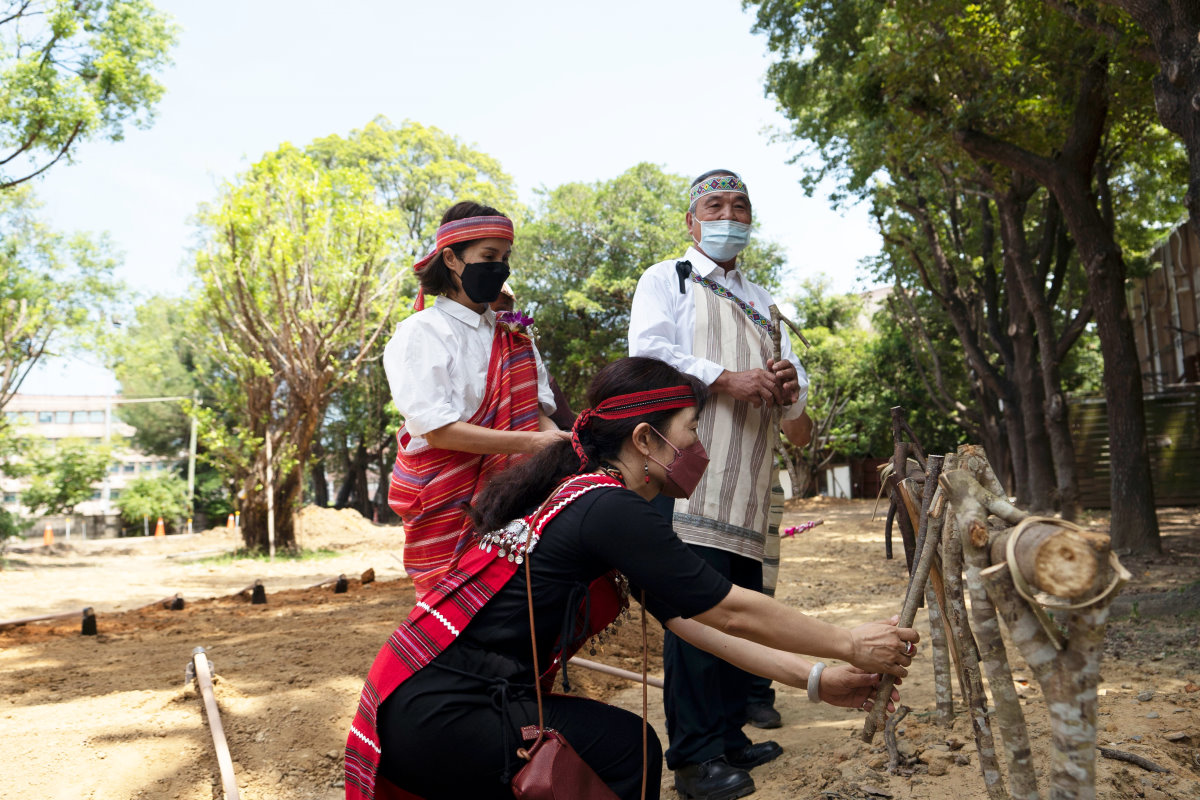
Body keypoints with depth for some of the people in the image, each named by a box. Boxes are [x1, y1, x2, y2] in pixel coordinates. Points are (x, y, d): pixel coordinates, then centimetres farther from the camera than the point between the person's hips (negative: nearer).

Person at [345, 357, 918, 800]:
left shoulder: (586, 496, 11)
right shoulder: (609, 510, -18)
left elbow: (691, 620, 10)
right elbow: (731, 612, -13)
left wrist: (816, 680, 8)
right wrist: (850, 646, 0)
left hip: (424, 698, 9)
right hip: (436, 715, -9)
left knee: (612, 739, 14)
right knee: (627, 749, -3)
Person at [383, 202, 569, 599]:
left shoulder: (512, 334, 14)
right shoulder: (421, 333, -3)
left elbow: (536, 410, 9)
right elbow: (437, 429, -14)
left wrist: (560, 445, -15)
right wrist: (530, 442, -21)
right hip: (448, 511, -4)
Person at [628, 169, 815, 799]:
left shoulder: (760, 301, 26)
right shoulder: (666, 279, 9)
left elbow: (792, 398, 20)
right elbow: (648, 351, -8)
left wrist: (788, 388, -4)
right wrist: (726, 379, -16)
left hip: (747, 478, 7)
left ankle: (729, 734, 19)